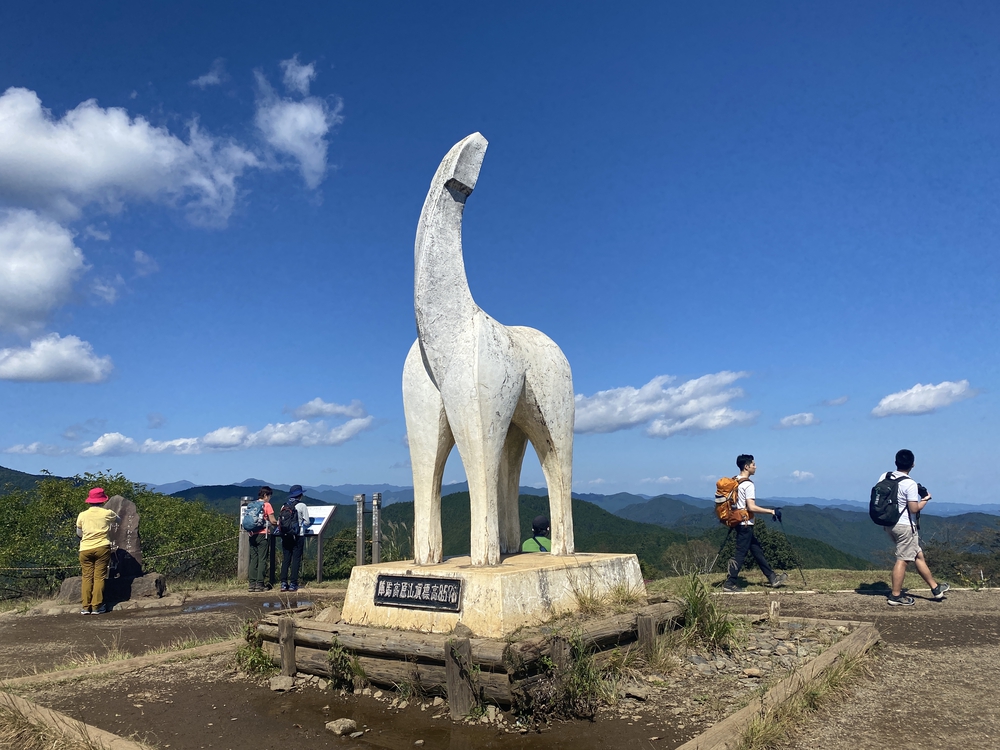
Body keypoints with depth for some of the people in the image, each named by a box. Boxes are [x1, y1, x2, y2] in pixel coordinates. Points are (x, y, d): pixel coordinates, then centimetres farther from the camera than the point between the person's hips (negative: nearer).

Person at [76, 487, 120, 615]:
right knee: (99, 577, 1)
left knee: (87, 577, 7)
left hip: (85, 549, 2)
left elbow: (79, 533, 15)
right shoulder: (107, 513, -1)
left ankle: (86, 607, 6)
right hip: (102, 548, -2)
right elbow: (118, 519, 19)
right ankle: (96, 607, 0)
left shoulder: (82, 515, 3)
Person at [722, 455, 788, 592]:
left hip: (738, 522, 10)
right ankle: (729, 584, -3)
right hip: (745, 524, -10)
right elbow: (751, 507, -23)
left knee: (757, 550, 16)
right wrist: (772, 512, -17)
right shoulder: (748, 484, -17)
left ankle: (772, 577, 25)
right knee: (740, 553, -5)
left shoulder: (735, 482, 9)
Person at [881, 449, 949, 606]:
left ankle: (935, 588, 31)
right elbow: (914, 508, -18)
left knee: (918, 555, 20)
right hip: (905, 526, -8)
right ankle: (895, 596, 7)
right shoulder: (910, 484, -19)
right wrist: (925, 499, -1)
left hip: (889, 524, 8)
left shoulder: (884, 477, 0)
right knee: (902, 560, 1)